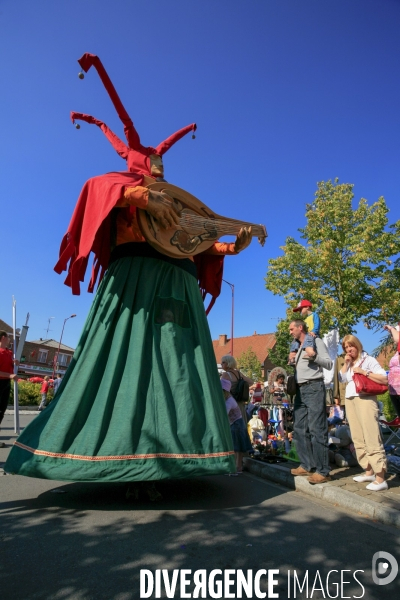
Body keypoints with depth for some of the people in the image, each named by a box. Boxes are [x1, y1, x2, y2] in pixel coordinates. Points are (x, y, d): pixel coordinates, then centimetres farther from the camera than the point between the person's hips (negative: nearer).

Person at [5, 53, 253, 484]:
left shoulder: (177, 205, 29)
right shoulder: (128, 185, 13)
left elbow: (202, 245, 24)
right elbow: (97, 187, -10)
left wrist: (234, 247, 10)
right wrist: (147, 197, -24)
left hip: (177, 288, 7)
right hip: (137, 279, -6)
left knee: (174, 365, -1)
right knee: (130, 358, -14)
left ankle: (151, 464, 4)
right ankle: (124, 462, -10)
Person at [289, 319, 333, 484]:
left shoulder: (315, 341, -1)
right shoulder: (297, 347, 21)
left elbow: (329, 364, -9)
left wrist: (314, 357, -23)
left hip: (314, 388, -8)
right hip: (300, 390, 9)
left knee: (316, 429, -8)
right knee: (300, 429, 8)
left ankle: (323, 471, -3)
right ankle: (306, 465, 15)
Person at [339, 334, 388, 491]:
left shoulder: (368, 360, -1)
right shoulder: (349, 363, 18)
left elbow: (384, 379, -9)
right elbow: (340, 378, 8)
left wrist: (364, 372, -15)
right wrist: (346, 364, 3)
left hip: (365, 399, -7)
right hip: (350, 400, 7)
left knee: (372, 439, -10)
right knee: (358, 439, 7)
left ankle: (380, 478, -8)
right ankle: (368, 471, 16)